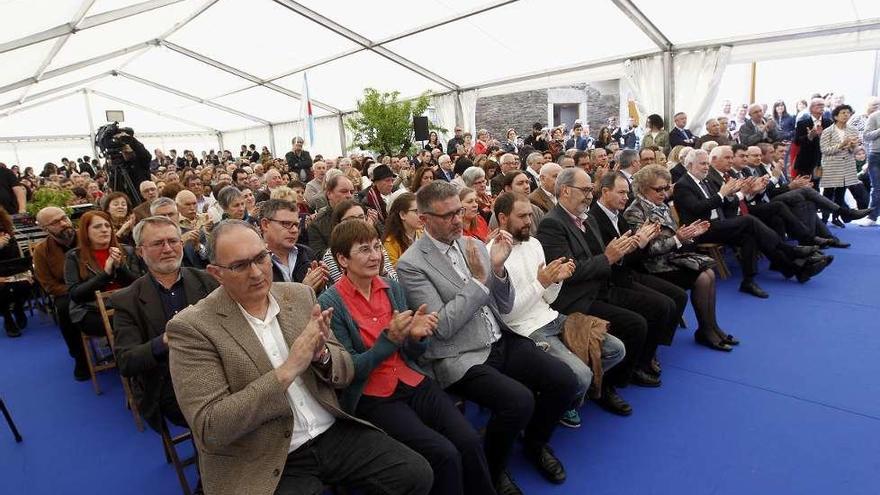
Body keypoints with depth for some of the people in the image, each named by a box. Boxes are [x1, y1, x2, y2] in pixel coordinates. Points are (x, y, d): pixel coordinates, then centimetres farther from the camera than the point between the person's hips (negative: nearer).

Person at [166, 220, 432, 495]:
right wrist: (288, 369, -24)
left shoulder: (300, 295, 3)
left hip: (334, 432, 5)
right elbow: (209, 429, -17)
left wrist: (321, 353, -16)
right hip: (265, 466, -4)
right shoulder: (192, 327, -10)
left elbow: (344, 374, 7)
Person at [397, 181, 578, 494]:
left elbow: (504, 307, 7)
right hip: (460, 358, -6)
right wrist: (478, 278, -18)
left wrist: (497, 268, -11)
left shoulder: (473, 244, 7)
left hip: (501, 341, 6)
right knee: (519, 401, -27)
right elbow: (443, 327, -17)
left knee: (564, 380, -9)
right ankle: (492, 470, 5)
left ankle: (536, 442, 21)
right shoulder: (411, 264, -11)